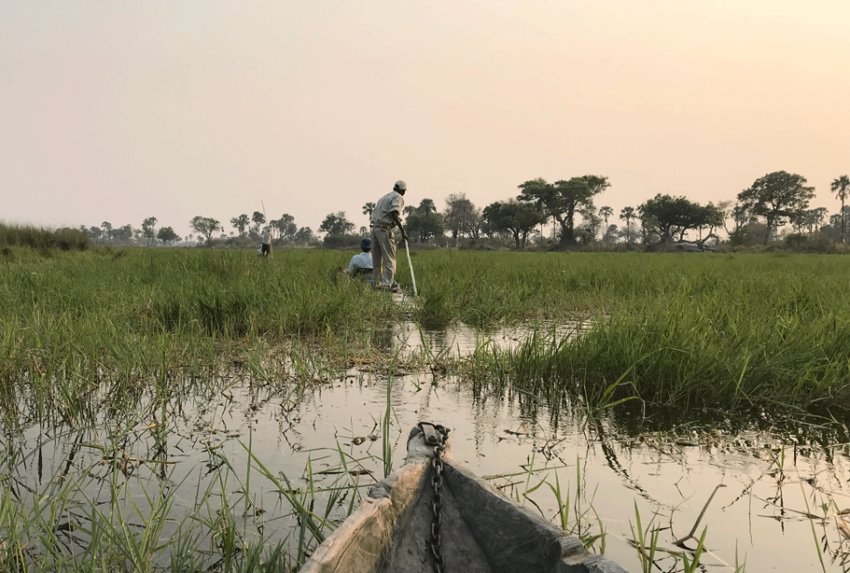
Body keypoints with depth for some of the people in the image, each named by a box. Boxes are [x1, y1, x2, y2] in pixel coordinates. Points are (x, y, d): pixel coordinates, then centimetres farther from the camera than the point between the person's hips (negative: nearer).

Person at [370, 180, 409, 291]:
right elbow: (394, 213, -17)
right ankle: (387, 284, -16)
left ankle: (377, 284, 11)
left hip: (375, 228, 8)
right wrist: (402, 230, -18)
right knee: (389, 258, -7)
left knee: (377, 259, 9)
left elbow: (374, 213, 20)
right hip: (385, 229, -8)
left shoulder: (383, 198, 25)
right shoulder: (398, 197, 0)